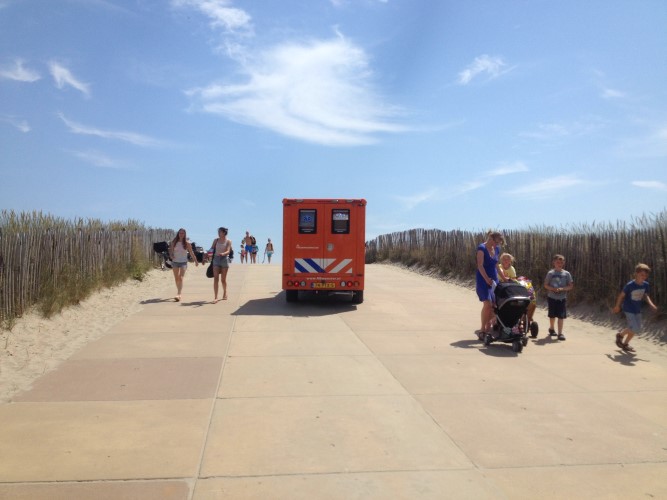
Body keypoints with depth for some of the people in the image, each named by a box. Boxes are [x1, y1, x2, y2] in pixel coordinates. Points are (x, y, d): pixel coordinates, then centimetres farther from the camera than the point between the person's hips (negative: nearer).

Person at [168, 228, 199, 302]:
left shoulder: (187, 243, -5)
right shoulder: (174, 242, 1)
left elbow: (191, 253, 2)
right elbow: (171, 251, 11)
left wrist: (196, 261, 5)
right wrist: (171, 256, -10)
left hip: (183, 262, -3)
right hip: (175, 262, 3)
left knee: (181, 278, -14)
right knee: (176, 279, 11)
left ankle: (178, 295, -21)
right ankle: (179, 293, 26)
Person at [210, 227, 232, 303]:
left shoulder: (228, 241, -1)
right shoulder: (216, 240, 8)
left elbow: (228, 251, -13)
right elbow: (212, 249, 10)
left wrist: (223, 253, -33)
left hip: (224, 259, -2)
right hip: (216, 259, 2)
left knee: (223, 279, 8)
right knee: (216, 278, -9)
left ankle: (225, 293, 32)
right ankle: (216, 297, -12)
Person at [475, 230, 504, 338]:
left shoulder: (496, 249, 10)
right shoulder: (482, 248, -12)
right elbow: (480, 265, -21)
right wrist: (487, 279, -31)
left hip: (494, 279, 7)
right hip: (483, 280, -7)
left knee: (493, 304, 3)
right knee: (487, 303, -15)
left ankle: (488, 328, 12)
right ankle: (482, 329, -6)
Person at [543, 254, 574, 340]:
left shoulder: (566, 274, 1)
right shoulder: (550, 273, -1)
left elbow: (571, 286, 1)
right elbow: (546, 285, 0)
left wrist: (562, 289, -16)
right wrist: (553, 289, -17)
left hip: (562, 298, 0)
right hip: (552, 297, 0)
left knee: (561, 316, -4)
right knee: (552, 315, 12)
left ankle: (560, 333, -1)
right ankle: (551, 329, 35)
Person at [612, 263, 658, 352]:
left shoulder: (645, 285, -5)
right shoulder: (630, 285, -21)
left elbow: (645, 296, 11)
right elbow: (622, 295, -10)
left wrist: (651, 304, -5)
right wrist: (617, 307, -2)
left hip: (638, 310, 6)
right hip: (629, 310, -6)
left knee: (637, 329, 9)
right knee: (634, 329, -13)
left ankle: (625, 344, 27)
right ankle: (620, 335, 15)